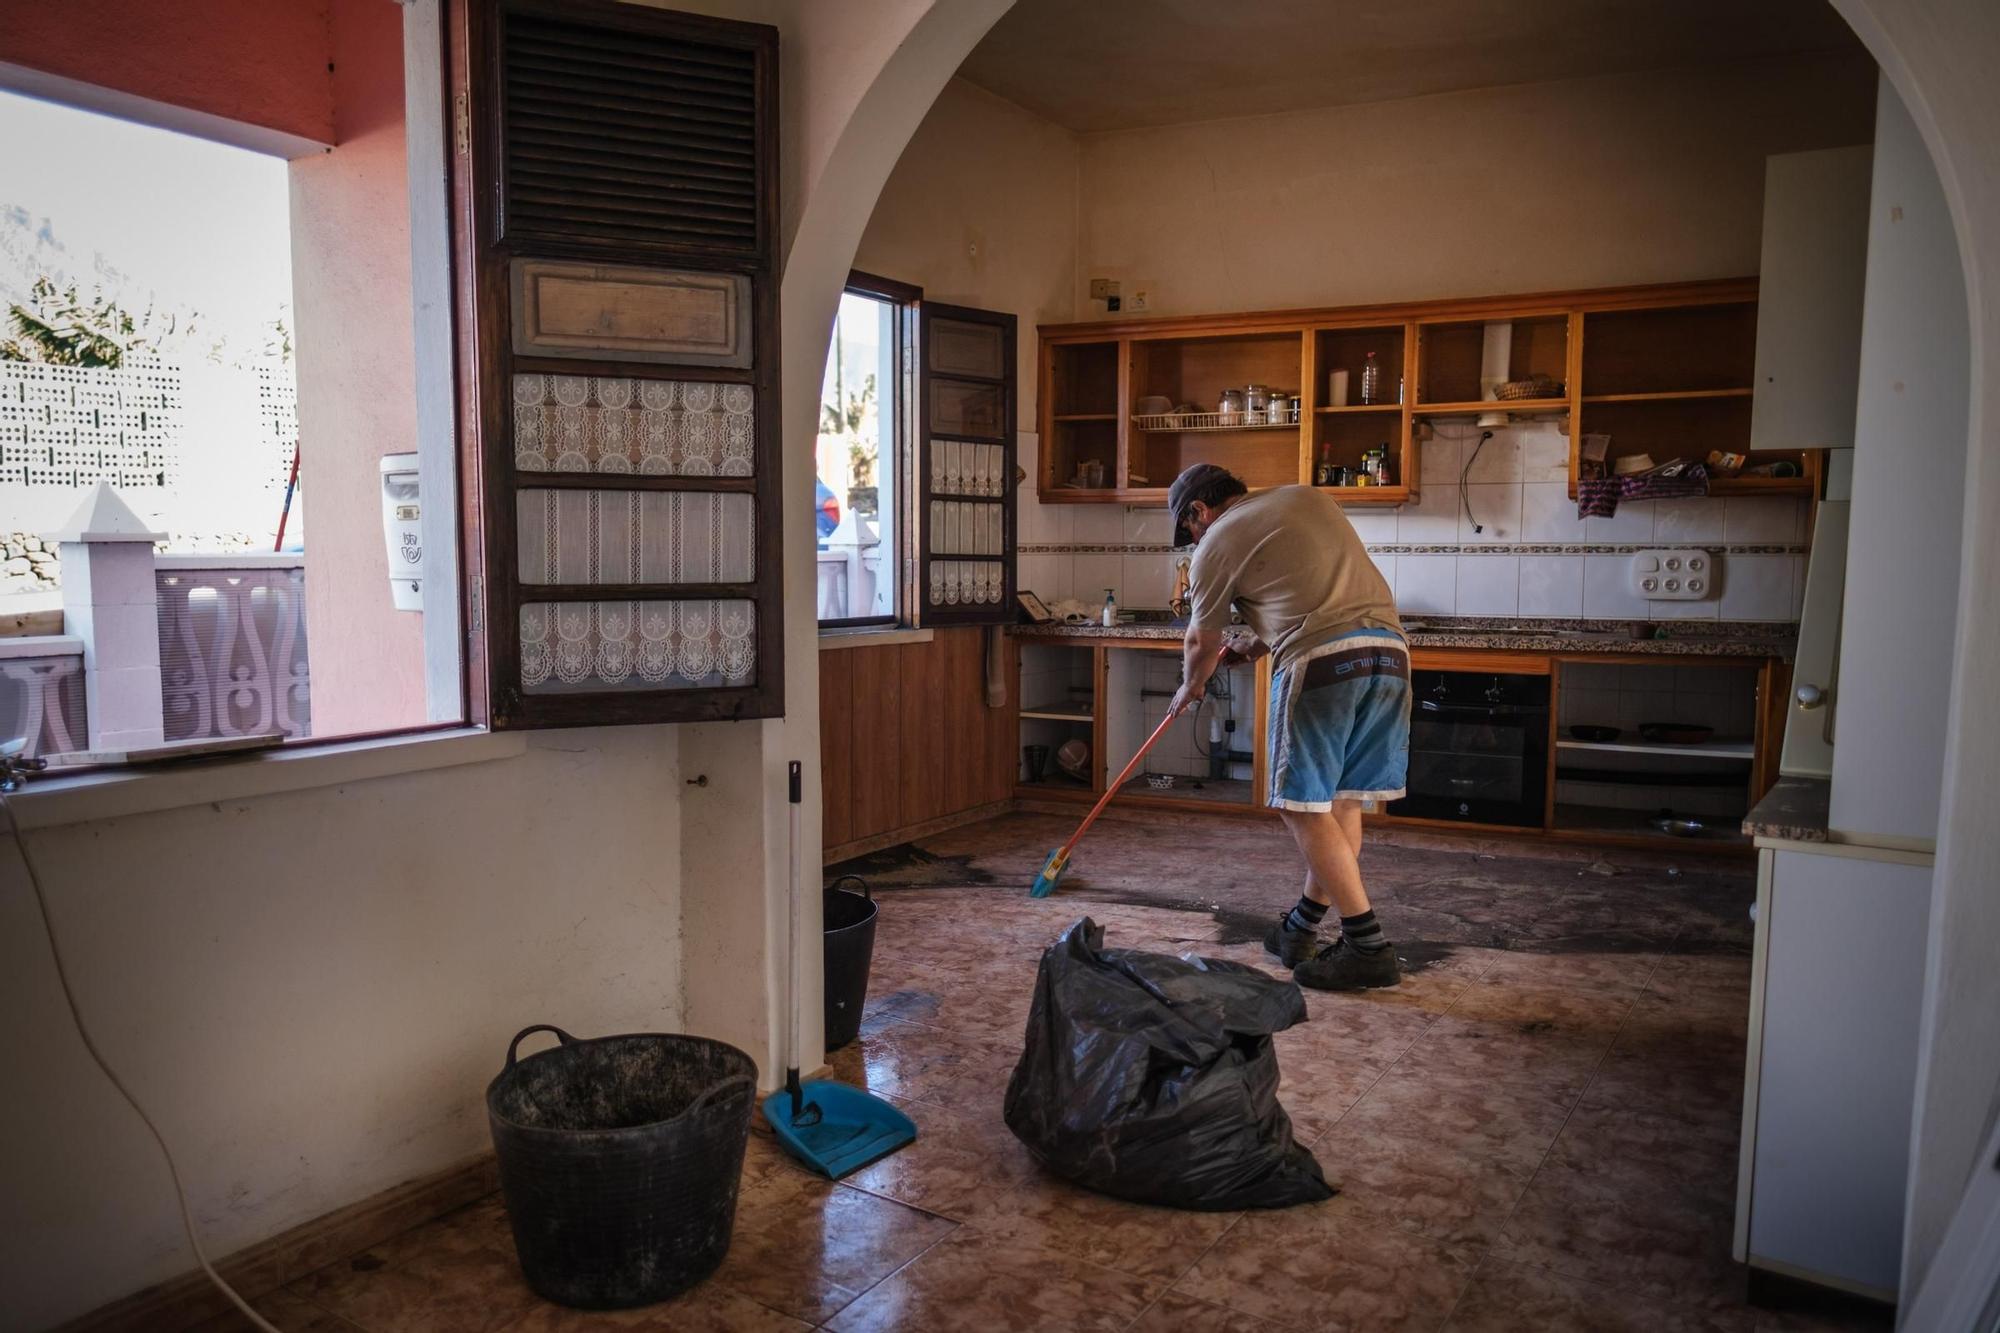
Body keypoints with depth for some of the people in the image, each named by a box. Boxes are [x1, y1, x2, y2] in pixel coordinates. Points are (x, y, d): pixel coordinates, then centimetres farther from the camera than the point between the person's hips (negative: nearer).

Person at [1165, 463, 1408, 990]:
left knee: (1304, 805, 0)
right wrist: (1253, 651, 40)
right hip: (1389, 646, 8)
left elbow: (1203, 642, 17)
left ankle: (1367, 945, -3)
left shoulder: (1216, 544, 7)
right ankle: (1303, 927, 22)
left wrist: (1190, 689, 38)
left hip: (1322, 658, -7)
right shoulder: (1307, 497, 25)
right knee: (1342, 798, 12)